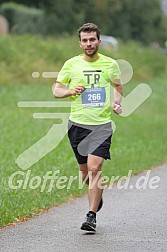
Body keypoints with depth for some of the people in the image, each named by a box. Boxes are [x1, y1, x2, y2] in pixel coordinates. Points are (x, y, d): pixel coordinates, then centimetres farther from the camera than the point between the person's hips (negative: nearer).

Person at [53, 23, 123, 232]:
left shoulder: (110, 64, 4)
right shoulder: (71, 64, 2)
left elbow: (118, 86, 20)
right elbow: (56, 90, 8)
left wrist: (116, 102, 0)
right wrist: (70, 91, -13)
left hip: (102, 124, -2)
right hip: (77, 124, 2)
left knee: (94, 168, -17)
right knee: (85, 172, 10)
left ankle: (91, 216, -11)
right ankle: (97, 194, 43)